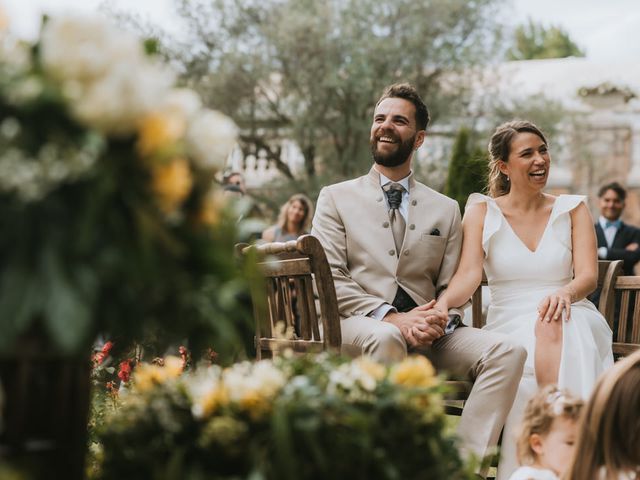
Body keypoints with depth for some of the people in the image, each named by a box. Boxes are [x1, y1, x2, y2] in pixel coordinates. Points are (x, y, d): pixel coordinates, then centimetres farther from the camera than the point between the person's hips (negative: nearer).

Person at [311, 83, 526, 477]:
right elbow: (329, 280, -1)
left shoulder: (446, 210, 19)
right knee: (386, 339, -39)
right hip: (355, 329, -3)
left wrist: (439, 320, -12)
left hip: (426, 337, 3)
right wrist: (392, 318, -16)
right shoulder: (336, 198, 11)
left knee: (507, 351, -23)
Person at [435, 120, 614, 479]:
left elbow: (589, 275, -1)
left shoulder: (573, 209, 11)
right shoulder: (483, 211, 8)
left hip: (572, 322, 1)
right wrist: (443, 303, -30)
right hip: (510, 325, 0)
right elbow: (469, 275, -6)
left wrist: (565, 293, -27)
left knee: (555, 331, -36)